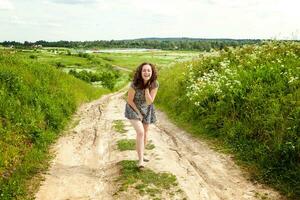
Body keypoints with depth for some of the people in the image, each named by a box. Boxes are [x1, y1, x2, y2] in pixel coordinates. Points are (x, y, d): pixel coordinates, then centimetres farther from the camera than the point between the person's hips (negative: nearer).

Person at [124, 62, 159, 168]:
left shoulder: (154, 84, -20)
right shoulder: (134, 84, -29)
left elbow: (149, 102, -25)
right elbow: (130, 100, -17)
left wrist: (147, 87, -32)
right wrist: (138, 112, -14)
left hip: (146, 109, 5)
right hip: (133, 108, -4)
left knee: (145, 132, 16)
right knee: (140, 132, -21)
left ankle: (141, 154, 38)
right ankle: (140, 160, -14)